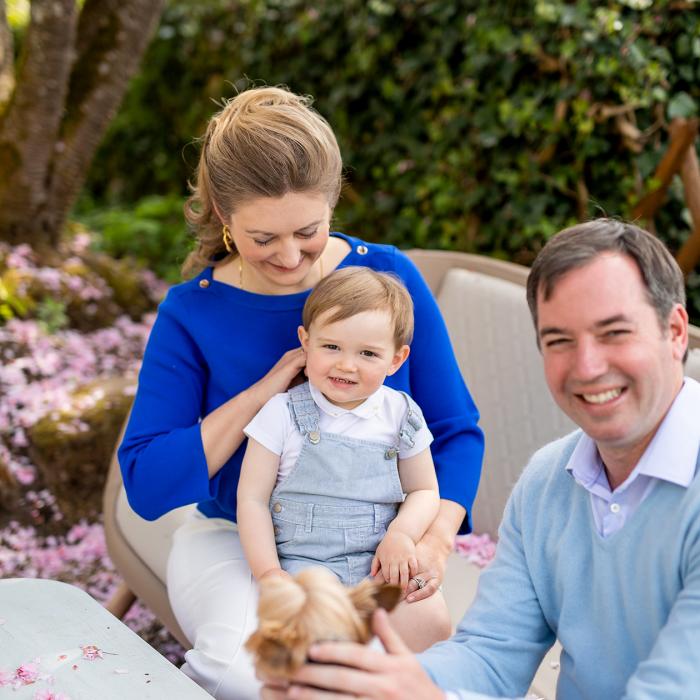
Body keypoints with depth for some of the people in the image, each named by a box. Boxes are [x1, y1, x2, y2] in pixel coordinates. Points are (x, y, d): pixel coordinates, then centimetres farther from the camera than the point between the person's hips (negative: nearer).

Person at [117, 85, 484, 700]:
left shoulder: (390, 277, -6)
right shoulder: (192, 313, -9)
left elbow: (457, 431, -1)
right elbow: (146, 487, -15)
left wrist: (436, 540, -20)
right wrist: (265, 391, -22)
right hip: (231, 539, -2)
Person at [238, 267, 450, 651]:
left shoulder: (401, 415, 4)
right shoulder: (283, 413, -3)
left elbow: (424, 491, 12)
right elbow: (252, 498, -2)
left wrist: (402, 533, -9)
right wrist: (269, 573, -11)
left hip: (379, 562, 3)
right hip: (302, 561, -2)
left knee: (432, 619, -21)